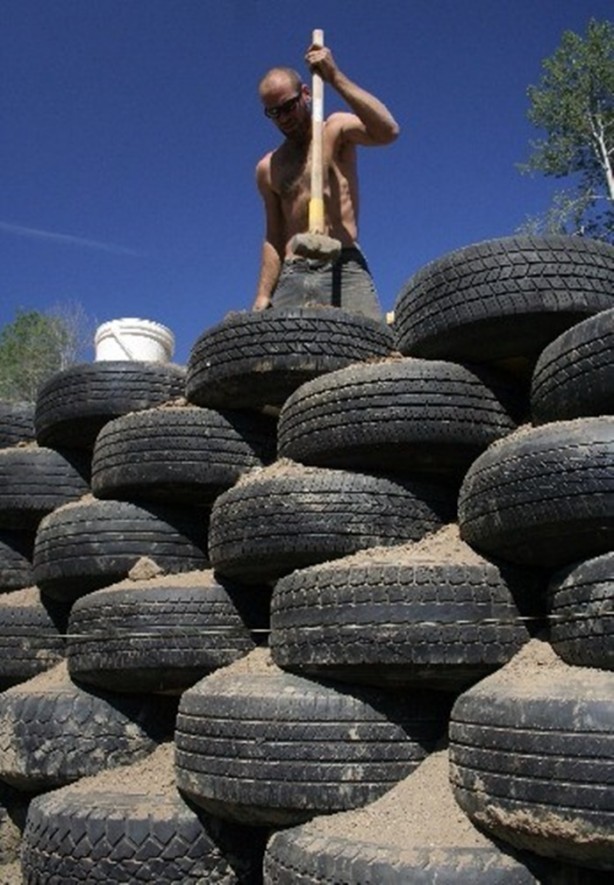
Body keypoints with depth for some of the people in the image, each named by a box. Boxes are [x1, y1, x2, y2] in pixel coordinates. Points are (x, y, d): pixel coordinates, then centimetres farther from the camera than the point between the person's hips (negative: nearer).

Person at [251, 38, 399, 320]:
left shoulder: (337, 130, 12)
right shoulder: (267, 169, 20)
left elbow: (388, 131, -10)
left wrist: (335, 78, -10)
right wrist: (263, 296, 8)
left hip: (345, 269, -3)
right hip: (292, 278, 3)